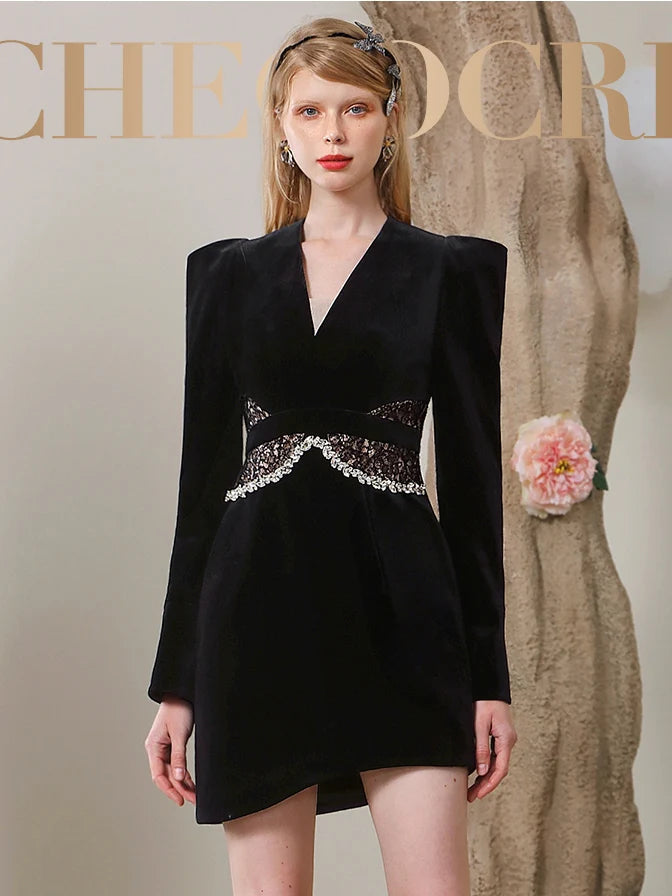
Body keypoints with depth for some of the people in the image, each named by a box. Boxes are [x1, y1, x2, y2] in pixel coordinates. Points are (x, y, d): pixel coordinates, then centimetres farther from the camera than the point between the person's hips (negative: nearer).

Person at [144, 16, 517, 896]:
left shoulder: (450, 271, 5)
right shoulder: (228, 272, 11)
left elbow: (472, 472, 4)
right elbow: (203, 468, 11)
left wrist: (490, 676, 0)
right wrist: (176, 682, 8)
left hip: (397, 609, -2)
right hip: (259, 605, 2)